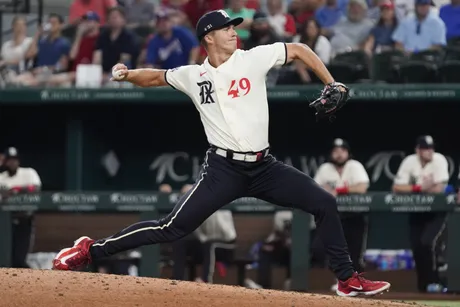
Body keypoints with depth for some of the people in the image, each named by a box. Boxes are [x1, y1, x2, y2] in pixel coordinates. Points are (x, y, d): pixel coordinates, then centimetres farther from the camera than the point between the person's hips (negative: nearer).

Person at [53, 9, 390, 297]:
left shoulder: (253, 58, -1)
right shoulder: (193, 76, 2)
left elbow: (299, 49, 6)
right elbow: (156, 77, 17)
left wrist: (331, 84, -1)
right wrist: (128, 74, -3)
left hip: (264, 167, 2)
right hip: (223, 170, -2)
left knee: (325, 203, -4)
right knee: (172, 228, -10)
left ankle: (348, 280, 8)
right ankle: (91, 250, 0)